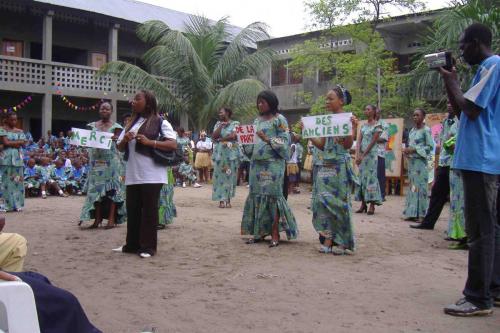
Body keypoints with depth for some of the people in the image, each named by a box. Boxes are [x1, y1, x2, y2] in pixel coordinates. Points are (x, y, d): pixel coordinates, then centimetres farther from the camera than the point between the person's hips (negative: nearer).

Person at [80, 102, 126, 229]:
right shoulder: (92, 126, 11)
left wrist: (115, 140, -24)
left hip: (111, 161, -3)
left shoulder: (116, 127, 2)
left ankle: (111, 219, -1)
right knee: (96, 188, 3)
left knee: (111, 188, -3)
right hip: (96, 161, 3)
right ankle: (97, 219, 8)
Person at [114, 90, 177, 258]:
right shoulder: (131, 123, 18)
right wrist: (124, 139, -3)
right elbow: (120, 148, 20)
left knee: (149, 210, -1)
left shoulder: (160, 122, -2)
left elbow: (173, 145, -11)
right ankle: (132, 244, 20)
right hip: (132, 175, 6)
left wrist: (149, 142, -19)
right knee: (132, 209, 10)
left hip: (151, 175, -6)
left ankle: (148, 246, 6)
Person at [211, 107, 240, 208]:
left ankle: (228, 199, 4)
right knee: (219, 175, -2)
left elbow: (233, 136, -12)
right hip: (219, 153, 3)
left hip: (231, 153, -3)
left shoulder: (235, 124, 2)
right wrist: (221, 126, -6)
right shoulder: (218, 124, 14)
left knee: (229, 176, -1)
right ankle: (221, 200, 1)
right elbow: (213, 136, 2)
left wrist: (220, 139, -4)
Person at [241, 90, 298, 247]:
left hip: (272, 163, -6)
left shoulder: (279, 120, -1)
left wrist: (267, 139, -18)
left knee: (272, 196, -9)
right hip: (256, 163, 6)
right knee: (256, 196, 4)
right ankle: (259, 232, 11)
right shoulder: (257, 120, 18)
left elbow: (284, 141, -8)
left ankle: (275, 234, -4)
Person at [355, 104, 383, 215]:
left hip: (371, 154, -6)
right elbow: (359, 140, 5)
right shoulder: (363, 126, 13)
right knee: (362, 178, 5)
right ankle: (363, 204, 11)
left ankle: (372, 205, -5)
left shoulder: (377, 125, -5)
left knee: (371, 177, -7)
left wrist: (363, 155, -14)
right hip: (362, 155, 6)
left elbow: (373, 142, -11)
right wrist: (357, 155, -9)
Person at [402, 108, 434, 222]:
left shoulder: (426, 130, -5)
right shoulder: (412, 130, 15)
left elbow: (430, 146, -10)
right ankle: (411, 213, 10)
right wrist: (406, 150, 0)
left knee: (420, 186, -7)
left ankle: (420, 214, -4)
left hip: (420, 161, -7)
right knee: (412, 186, 7)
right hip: (411, 161, 7)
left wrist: (414, 149, -17)